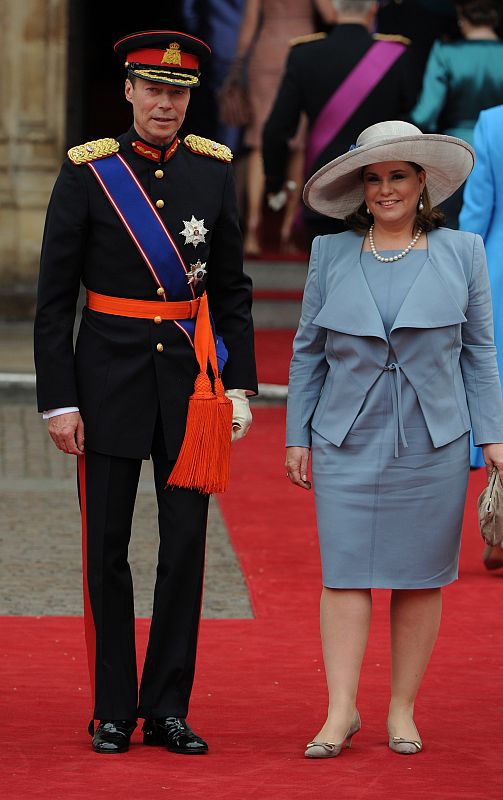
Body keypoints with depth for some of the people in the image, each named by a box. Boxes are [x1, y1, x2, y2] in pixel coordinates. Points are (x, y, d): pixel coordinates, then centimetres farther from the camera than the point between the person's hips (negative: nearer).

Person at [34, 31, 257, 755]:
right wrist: (59, 399, -7)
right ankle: (113, 713, 12)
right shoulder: (87, 172, -4)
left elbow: (232, 288, 11)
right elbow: (53, 298, -3)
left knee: (185, 547, 3)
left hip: (190, 378, 2)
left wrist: (240, 385, 4)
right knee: (107, 549, 3)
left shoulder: (213, 170, 4)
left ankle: (168, 709, 11)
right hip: (109, 376, -2)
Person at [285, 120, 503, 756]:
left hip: (433, 444, 0)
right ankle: (341, 711, -4)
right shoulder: (331, 255, 5)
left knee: (420, 578, 3)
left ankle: (402, 710, 12)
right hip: (349, 442, 0)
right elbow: (307, 351, 9)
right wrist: (298, 436, 6)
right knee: (345, 573, -5)